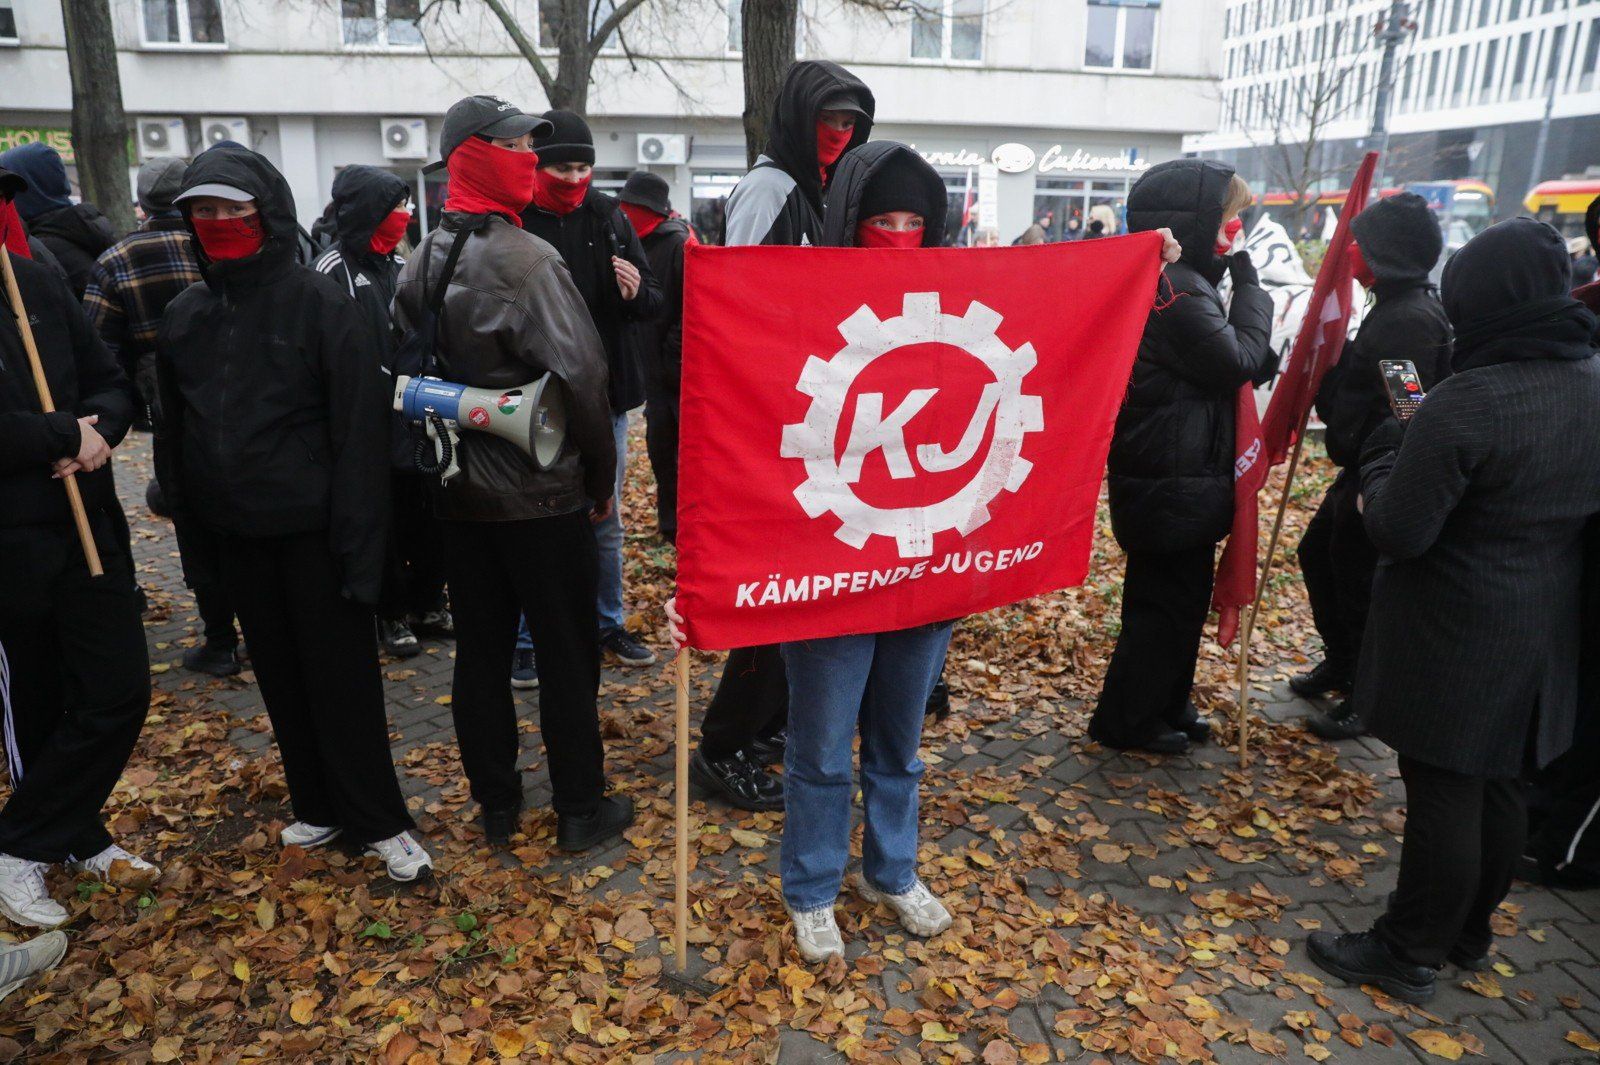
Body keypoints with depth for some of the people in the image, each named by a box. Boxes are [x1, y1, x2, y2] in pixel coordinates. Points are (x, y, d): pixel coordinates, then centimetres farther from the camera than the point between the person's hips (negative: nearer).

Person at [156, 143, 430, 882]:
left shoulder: (320, 304, -9)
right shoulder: (185, 316, 8)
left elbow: (360, 429, -14)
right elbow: (176, 425, 14)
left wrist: (358, 537, -18)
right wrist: (185, 513, 9)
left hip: (312, 527, -5)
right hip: (235, 532, 6)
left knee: (343, 680, 1)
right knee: (281, 679, 15)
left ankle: (378, 821, 14)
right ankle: (318, 805, 30)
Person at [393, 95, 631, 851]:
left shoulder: (423, 259, 6)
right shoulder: (526, 259, -17)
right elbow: (581, 379, -21)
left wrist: (439, 455, 16)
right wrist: (601, 479, -8)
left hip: (458, 494, 7)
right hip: (541, 494, -7)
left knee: (480, 650, 14)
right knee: (567, 654, 6)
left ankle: (497, 804, 27)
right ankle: (581, 810, 18)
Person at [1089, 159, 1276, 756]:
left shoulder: (1180, 282, 13)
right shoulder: (1175, 289, -21)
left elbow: (1222, 366, 17)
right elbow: (1239, 362, -18)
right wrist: (1249, 286, -9)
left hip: (1180, 482, 11)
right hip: (1170, 486, -11)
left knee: (1182, 595, 20)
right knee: (1167, 601, 2)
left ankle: (1166, 706, 35)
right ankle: (1124, 721, 16)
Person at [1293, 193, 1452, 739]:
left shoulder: (1411, 320, -24)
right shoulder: (1397, 307, 9)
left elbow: (1395, 415, -27)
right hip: (1362, 470, 10)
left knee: (1357, 582, 3)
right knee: (1318, 552, 22)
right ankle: (1341, 663, 41)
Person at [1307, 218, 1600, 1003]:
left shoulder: (1463, 406, -24)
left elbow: (1397, 530, -21)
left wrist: (1387, 447, -4)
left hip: (1454, 636, -8)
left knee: (1443, 792, 4)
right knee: (1498, 787, 20)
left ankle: (1407, 954, 19)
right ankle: (1469, 933, 38)